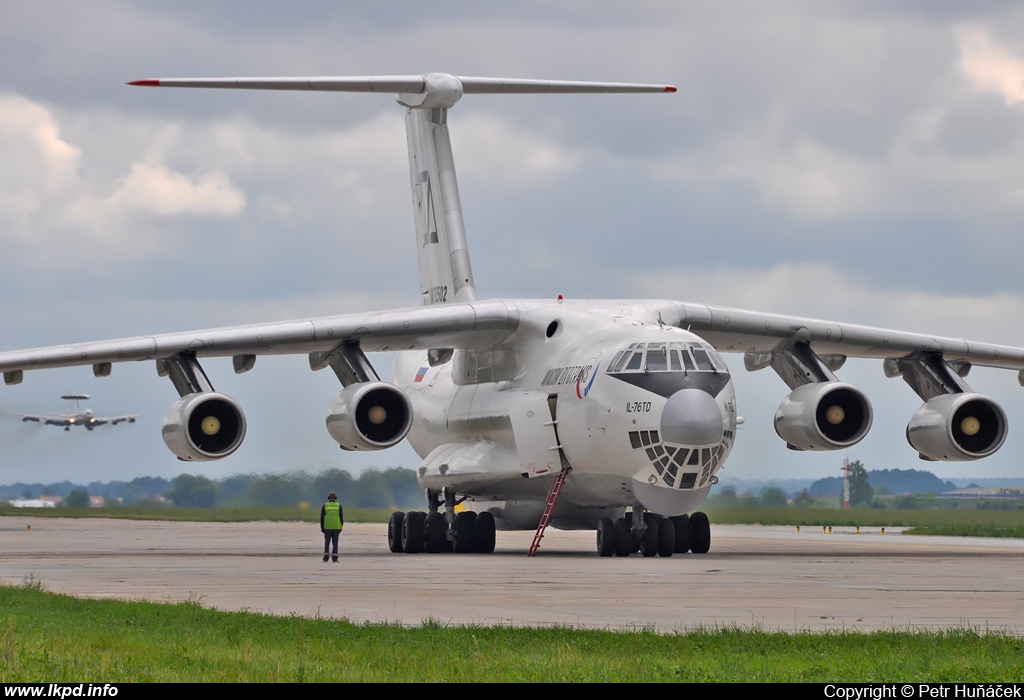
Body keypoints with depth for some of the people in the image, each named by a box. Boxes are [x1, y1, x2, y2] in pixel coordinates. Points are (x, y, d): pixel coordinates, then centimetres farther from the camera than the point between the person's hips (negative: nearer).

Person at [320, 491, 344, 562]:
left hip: (327, 527, 0)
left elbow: (322, 517, -3)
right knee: (335, 543, 3)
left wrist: (322, 527, 4)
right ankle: (334, 558, -3)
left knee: (327, 542, 8)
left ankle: (325, 558, 2)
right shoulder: (339, 506, -2)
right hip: (336, 527, 0)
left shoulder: (325, 506, -3)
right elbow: (341, 517, -3)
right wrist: (341, 527, 5)